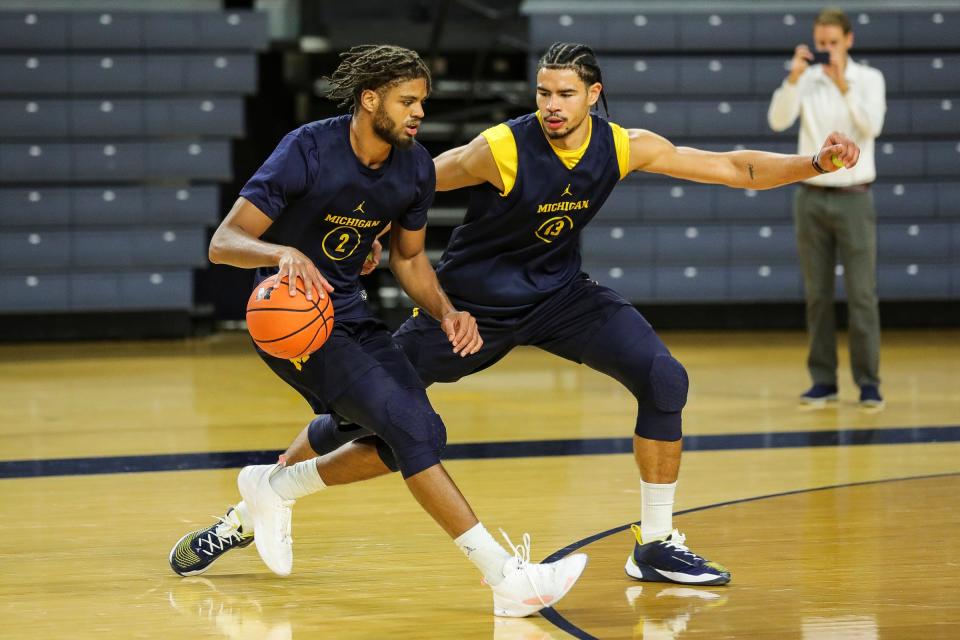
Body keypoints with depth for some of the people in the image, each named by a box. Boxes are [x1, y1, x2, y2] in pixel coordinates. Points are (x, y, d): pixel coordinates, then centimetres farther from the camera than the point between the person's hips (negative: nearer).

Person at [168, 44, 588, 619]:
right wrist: (284, 253, -43)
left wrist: (447, 313, -4)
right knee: (407, 423, -21)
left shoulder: (416, 169, -1)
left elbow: (409, 257, 14)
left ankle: (273, 488, 15)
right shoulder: (309, 151, -20)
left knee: (421, 435, -4)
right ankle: (506, 576, -24)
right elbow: (224, 243, -22)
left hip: (350, 314, 8)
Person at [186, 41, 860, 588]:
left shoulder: (625, 147, -13)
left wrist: (814, 163, -17)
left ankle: (656, 546, -4)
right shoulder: (502, 149, -26)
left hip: (558, 292, 4)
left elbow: (734, 168, -7)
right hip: (473, 297, -4)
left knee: (664, 379, -16)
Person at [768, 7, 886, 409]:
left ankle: (868, 382, -1)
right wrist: (793, 78, -23)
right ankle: (823, 380, 8)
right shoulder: (806, 80, 3)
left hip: (853, 198, -2)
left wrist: (843, 84, -24)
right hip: (812, 197, 2)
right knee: (817, 294, 4)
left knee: (861, 294, -4)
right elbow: (778, 121, -10)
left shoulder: (869, 79, -1)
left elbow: (871, 127, -16)